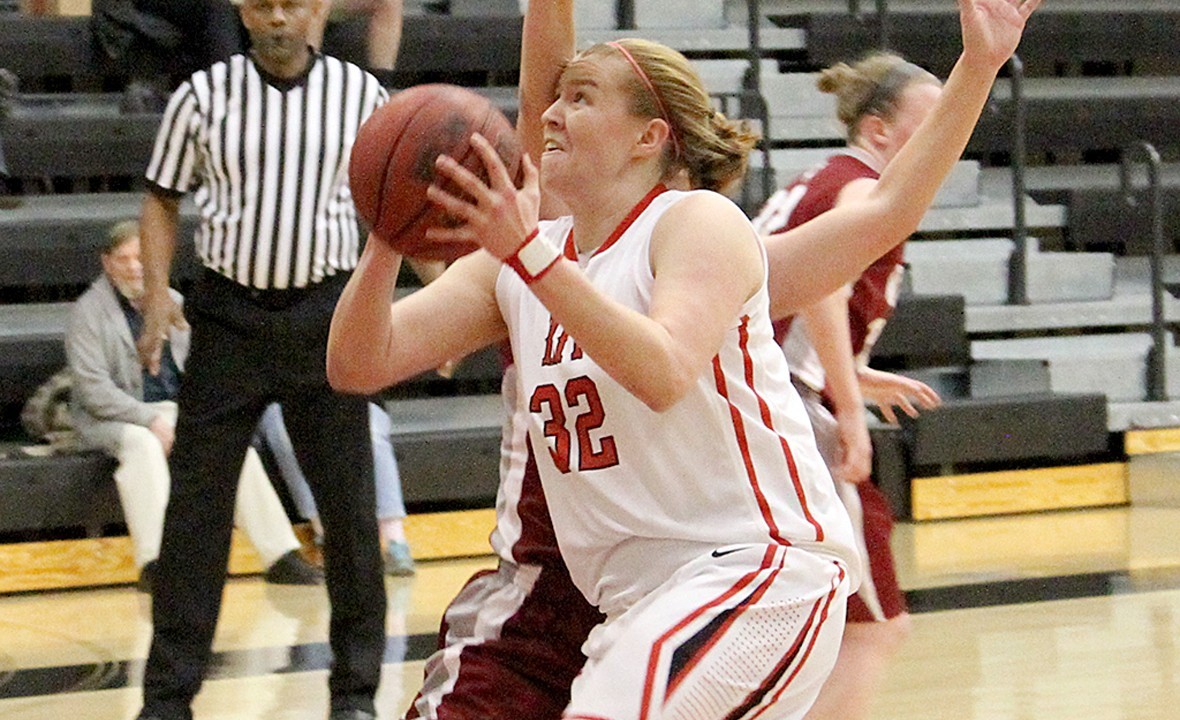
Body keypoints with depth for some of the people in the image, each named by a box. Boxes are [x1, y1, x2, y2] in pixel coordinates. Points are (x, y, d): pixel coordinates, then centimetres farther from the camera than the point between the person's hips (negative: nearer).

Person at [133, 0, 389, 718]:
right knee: (196, 507, 0)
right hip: (229, 315, 0)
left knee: (350, 508, 3)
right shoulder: (203, 95, -2)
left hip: (328, 315, 0)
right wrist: (157, 294, -7)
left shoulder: (362, 94, -2)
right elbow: (163, 199, 7)